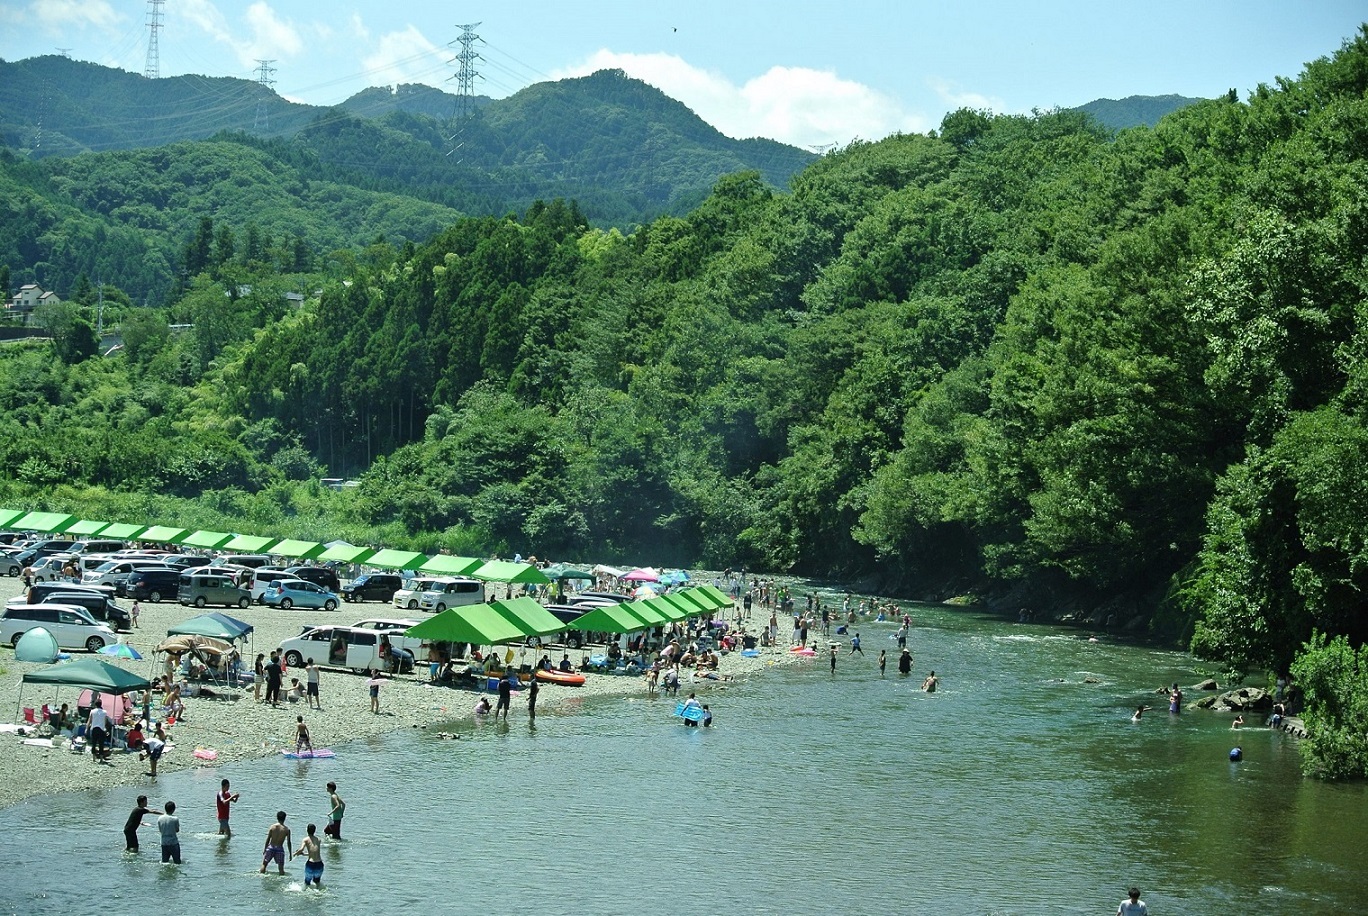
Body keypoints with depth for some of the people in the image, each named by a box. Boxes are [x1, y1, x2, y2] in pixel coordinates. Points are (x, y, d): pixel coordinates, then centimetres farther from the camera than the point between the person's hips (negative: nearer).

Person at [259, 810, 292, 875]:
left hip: (271, 847, 1)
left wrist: (264, 849, 7)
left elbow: (268, 839, -2)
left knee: (264, 863, 15)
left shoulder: (272, 826, -3)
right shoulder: (287, 829, -5)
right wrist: (290, 853, 2)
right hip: (280, 848, -1)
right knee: (281, 867, 5)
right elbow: (288, 842, -4)